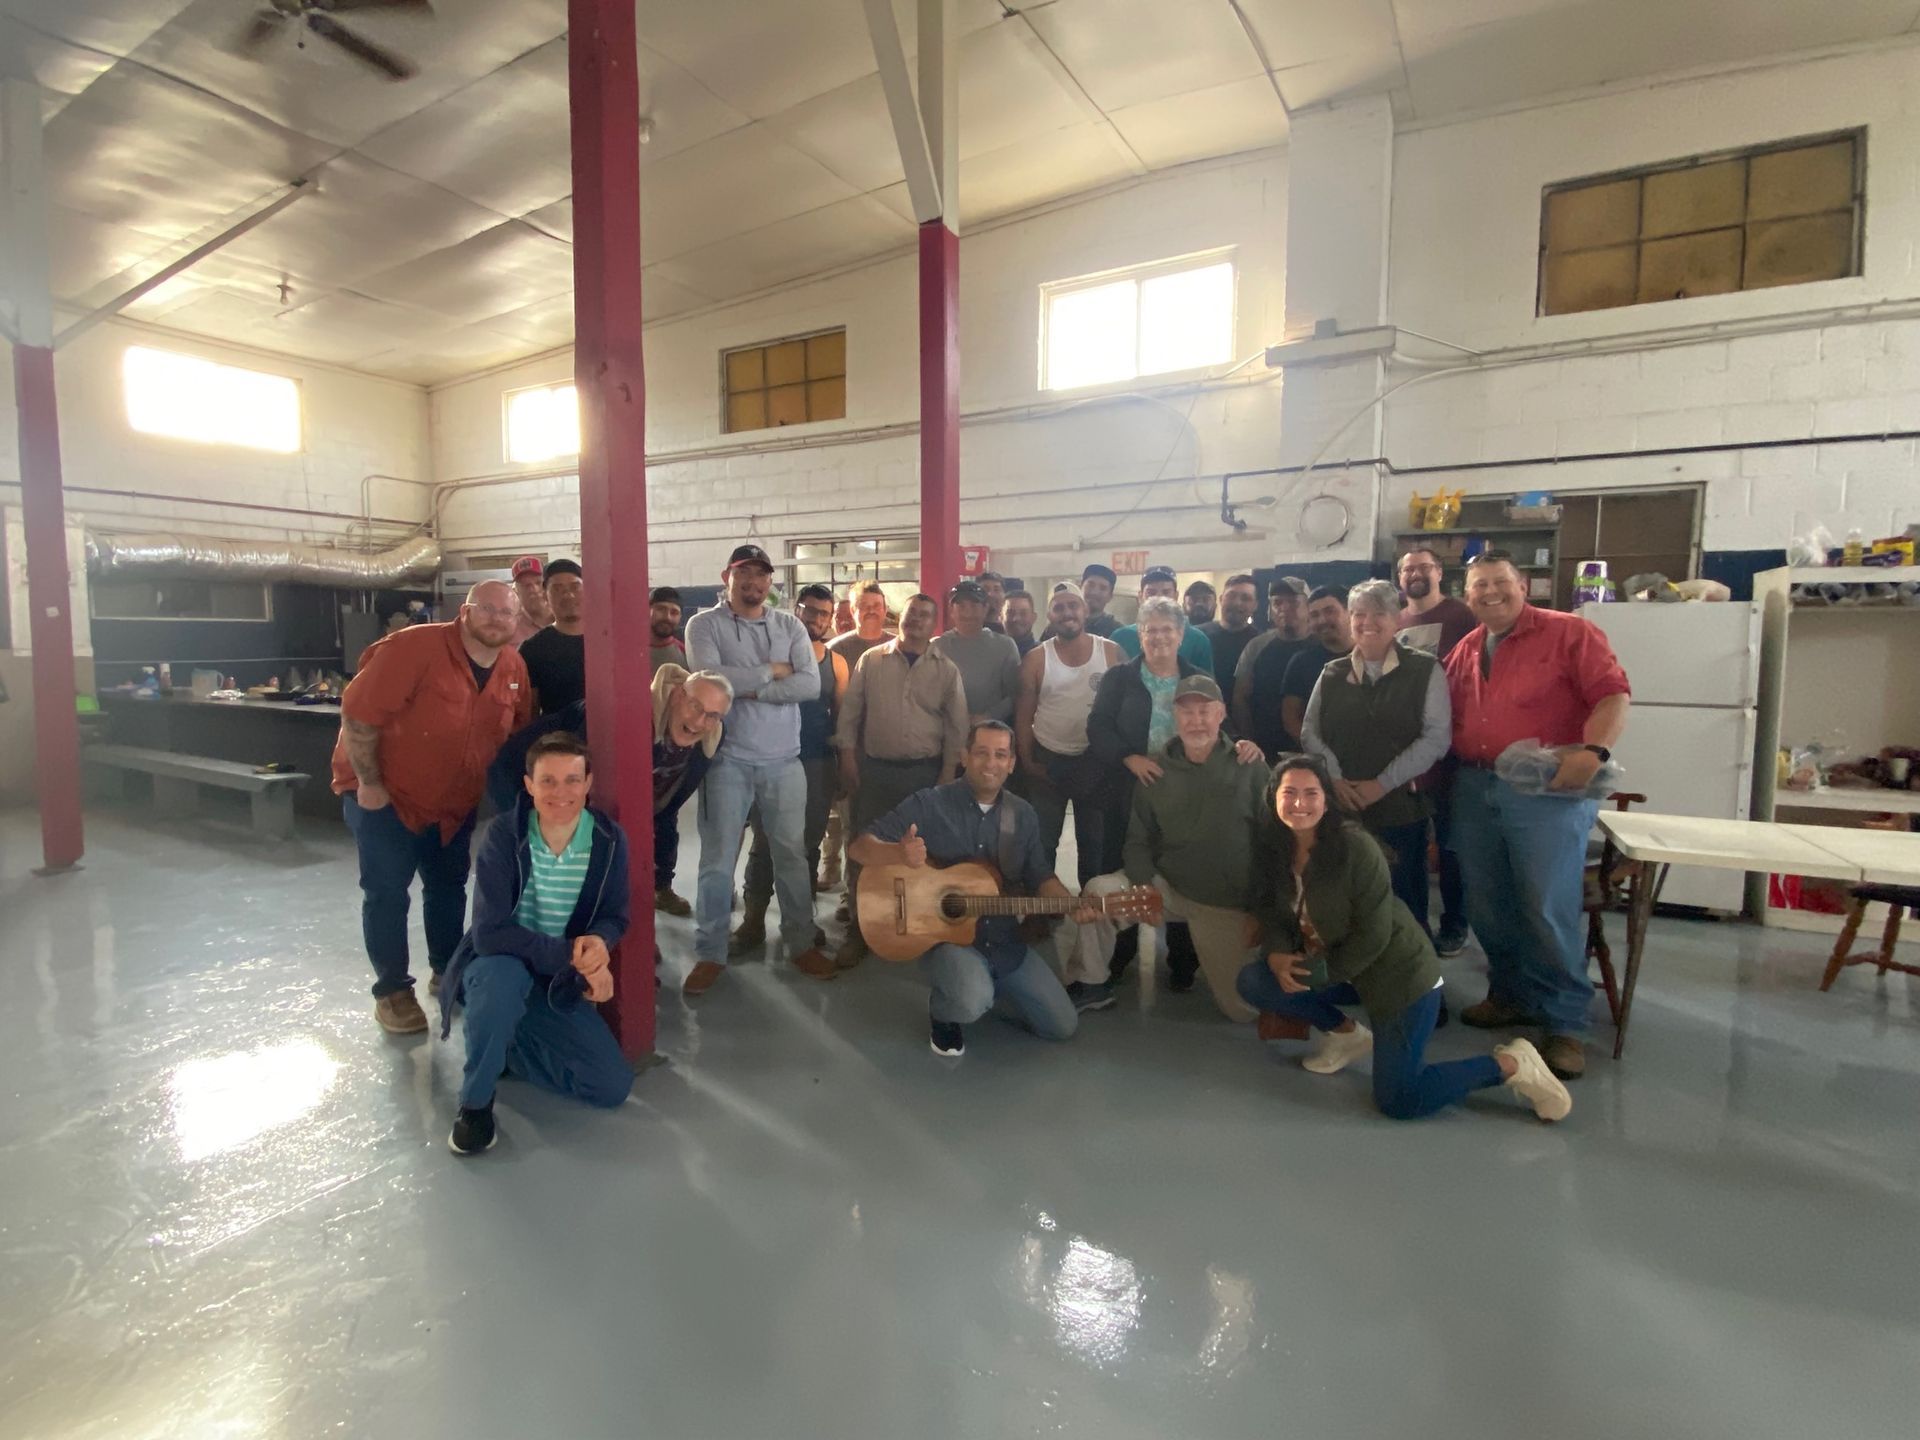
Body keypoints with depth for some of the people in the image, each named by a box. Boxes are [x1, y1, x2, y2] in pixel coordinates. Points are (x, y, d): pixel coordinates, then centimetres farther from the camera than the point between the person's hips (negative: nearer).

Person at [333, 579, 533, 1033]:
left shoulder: (514, 669, -6)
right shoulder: (413, 647, -25)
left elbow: (518, 734, 6)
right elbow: (359, 713, -24)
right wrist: (369, 784, -21)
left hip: (453, 801, 6)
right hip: (385, 794, -6)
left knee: (448, 886, 16)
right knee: (387, 892, -1)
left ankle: (447, 972, 32)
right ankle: (391, 991, 13)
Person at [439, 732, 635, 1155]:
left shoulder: (609, 840, -12)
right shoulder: (504, 834, -21)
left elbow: (614, 917, -2)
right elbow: (489, 933, -27)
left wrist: (598, 941, -26)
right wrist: (571, 954, -33)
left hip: (560, 984, 3)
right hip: (496, 970, -3)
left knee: (614, 1086, -8)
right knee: (504, 973, -40)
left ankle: (503, 1044, 14)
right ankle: (475, 1101, -13)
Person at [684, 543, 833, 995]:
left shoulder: (790, 626, 7)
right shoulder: (704, 625, 0)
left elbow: (811, 685, -7)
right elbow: (709, 678, -19)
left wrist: (749, 688, -14)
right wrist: (771, 671, -10)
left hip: (784, 760, 3)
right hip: (727, 759, -2)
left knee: (792, 854, 11)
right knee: (718, 859, 5)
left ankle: (801, 944, 25)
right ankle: (709, 953, 19)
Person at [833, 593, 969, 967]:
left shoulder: (947, 670, 3)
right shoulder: (871, 660, 4)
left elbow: (956, 726, 4)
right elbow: (851, 710, 5)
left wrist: (948, 775, 0)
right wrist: (847, 755, -2)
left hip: (924, 772, 0)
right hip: (874, 769, 0)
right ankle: (859, 932, 16)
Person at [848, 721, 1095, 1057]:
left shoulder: (1023, 815, 1)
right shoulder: (929, 804, -14)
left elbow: (1039, 876, 10)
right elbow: (858, 847, -17)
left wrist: (1072, 904, -11)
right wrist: (898, 853, -39)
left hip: (1005, 941, 5)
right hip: (943, 934, -5)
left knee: (1062, 1026, 4)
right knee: (972, 1002, -35)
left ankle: (980, 990, 28)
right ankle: (943, 1013, 3)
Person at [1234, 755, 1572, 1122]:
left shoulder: (1355, 846, -25)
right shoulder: (1273, 850, -6)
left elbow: (1373, 935, -22)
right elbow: (1273, 912, 3)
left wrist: (1320, 971, -19)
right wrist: (1278, 954, -17)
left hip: (1400, 973, -6)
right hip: (1338, 970, 7)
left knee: (1398, 1100, -8)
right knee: (1252, 980, -9)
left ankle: (1510, 1064, 9)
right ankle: (1346, 1034, 10)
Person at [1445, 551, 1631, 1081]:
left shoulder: (1570, 633, -3)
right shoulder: (1462, 652, 13)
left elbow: (1612, 695, -12)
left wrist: (1593, 750, -27)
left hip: (1548, 791, -6)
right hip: (1473, 790, 6)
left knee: (1550, 909, -4)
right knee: (1487, 907, 12)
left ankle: (1565, 1024, 9)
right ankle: (1513, 995, 30)